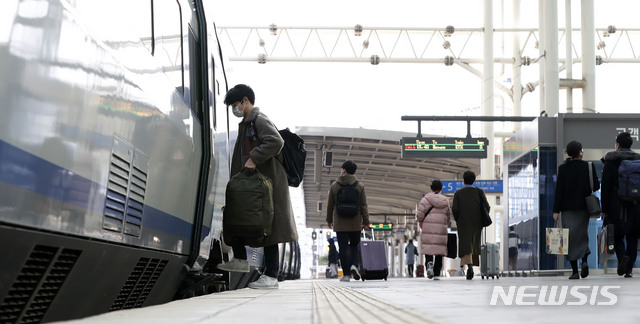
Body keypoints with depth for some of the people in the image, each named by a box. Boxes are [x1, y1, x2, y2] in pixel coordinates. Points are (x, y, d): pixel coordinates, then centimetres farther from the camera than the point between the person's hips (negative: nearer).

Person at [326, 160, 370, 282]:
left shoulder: (334, 186, 0)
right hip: (355, 223, 1)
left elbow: (330, 205, 5)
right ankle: (353, 265, -9)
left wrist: (329, 220, 16)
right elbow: (364, 205, -1)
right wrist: (365, 221, 3)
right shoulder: (360, 186, 1)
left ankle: (346, 274, -3)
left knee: (343, 248, 1)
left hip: (340, 223, -1)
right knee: (354, 245, 15)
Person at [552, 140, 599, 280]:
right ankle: (584, 261, -8)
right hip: (583, 206, 1)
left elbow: (559, 190, -6)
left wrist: (556, 210, -4)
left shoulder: (562, 168, -4)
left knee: (570, 237, 2)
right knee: (583, 234, 15)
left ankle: (575, 271, -2)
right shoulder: (588, 167, -3)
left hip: (567, 207, -1)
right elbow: (596, 186, -3)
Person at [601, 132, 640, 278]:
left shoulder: (610, 161, -2)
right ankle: (628, 270, 5)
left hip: (616, 206, -3)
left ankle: (622, 257, -21)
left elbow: (606, 186, -6)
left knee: (617, 237, 7)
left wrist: (604, 208, -4)